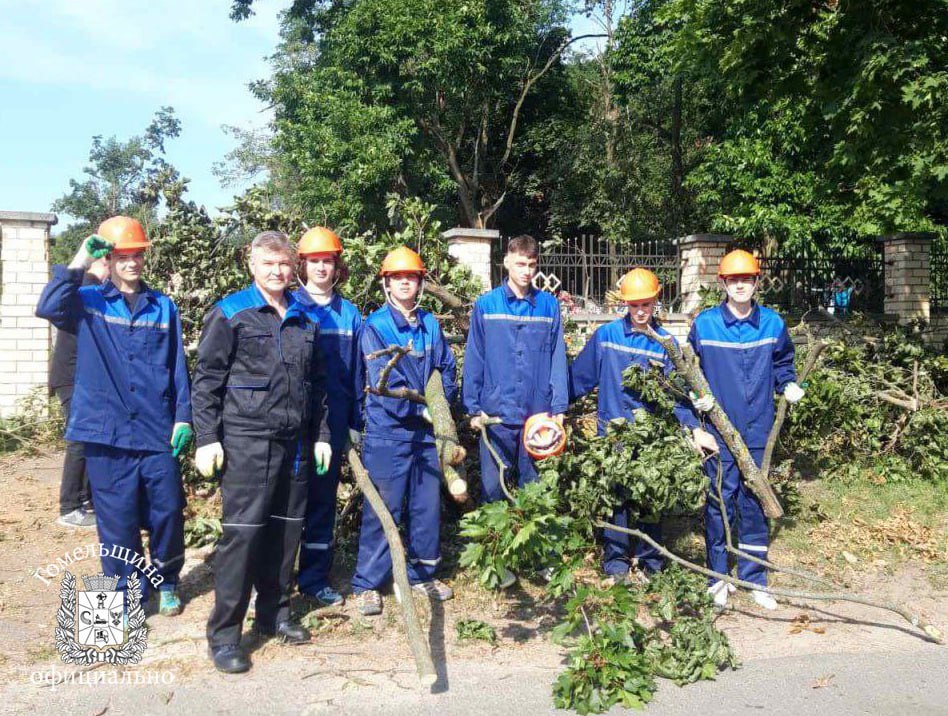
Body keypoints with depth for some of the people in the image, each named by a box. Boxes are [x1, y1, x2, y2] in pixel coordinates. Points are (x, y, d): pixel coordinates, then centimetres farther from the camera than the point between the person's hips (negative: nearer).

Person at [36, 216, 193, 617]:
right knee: (118, 519, 5)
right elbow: (48, 308, -18)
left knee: (167, 513, 6)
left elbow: (177, 367, 8)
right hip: (107, 432, -1)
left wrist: (183, 417, 2)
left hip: (158, 432, 2)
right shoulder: (87, 302, 4)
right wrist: (79, 263, -18)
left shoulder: (163, 306, 9)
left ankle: (166, 582, 29)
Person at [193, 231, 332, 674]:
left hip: (295, 443, 6)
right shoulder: (230, 313, -3)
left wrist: (321, 435, 14)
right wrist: (206, 438, -11)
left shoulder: (305, 319, 12)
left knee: (286, 530, 12)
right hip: (246, 441, -5)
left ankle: (273, 614, 27)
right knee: (241, 533, -6)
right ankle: (223, 634, 3)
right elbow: (207, 380, -5)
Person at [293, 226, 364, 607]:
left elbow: (356, 372, 10)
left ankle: (315, 576, 22)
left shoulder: (349, 315, 8)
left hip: (333, 422, 3)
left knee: (323, 498, 11)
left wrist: (356, 423, 7)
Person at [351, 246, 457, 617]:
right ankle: (367, 584, 9)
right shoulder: (375, 326, -7)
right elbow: (383, 382, -14)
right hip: (387, 432, -5)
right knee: (383, 510, -2)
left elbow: (447, 369, 11)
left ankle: (422, 574, 29)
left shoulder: (430, 325, 9)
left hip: (426, 433, 5)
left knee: (427, 506, 13)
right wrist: (421, 409, -15)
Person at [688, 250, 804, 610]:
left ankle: (754, 577, 21)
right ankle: (718, 577, 17)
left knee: (754, 503, 9)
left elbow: (782, 363, 18)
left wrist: (789, 384, 0)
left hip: (758, 430, 2)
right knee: (719, 501, 3)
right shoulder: (704, 324, -3)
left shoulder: (772, 323, 3)